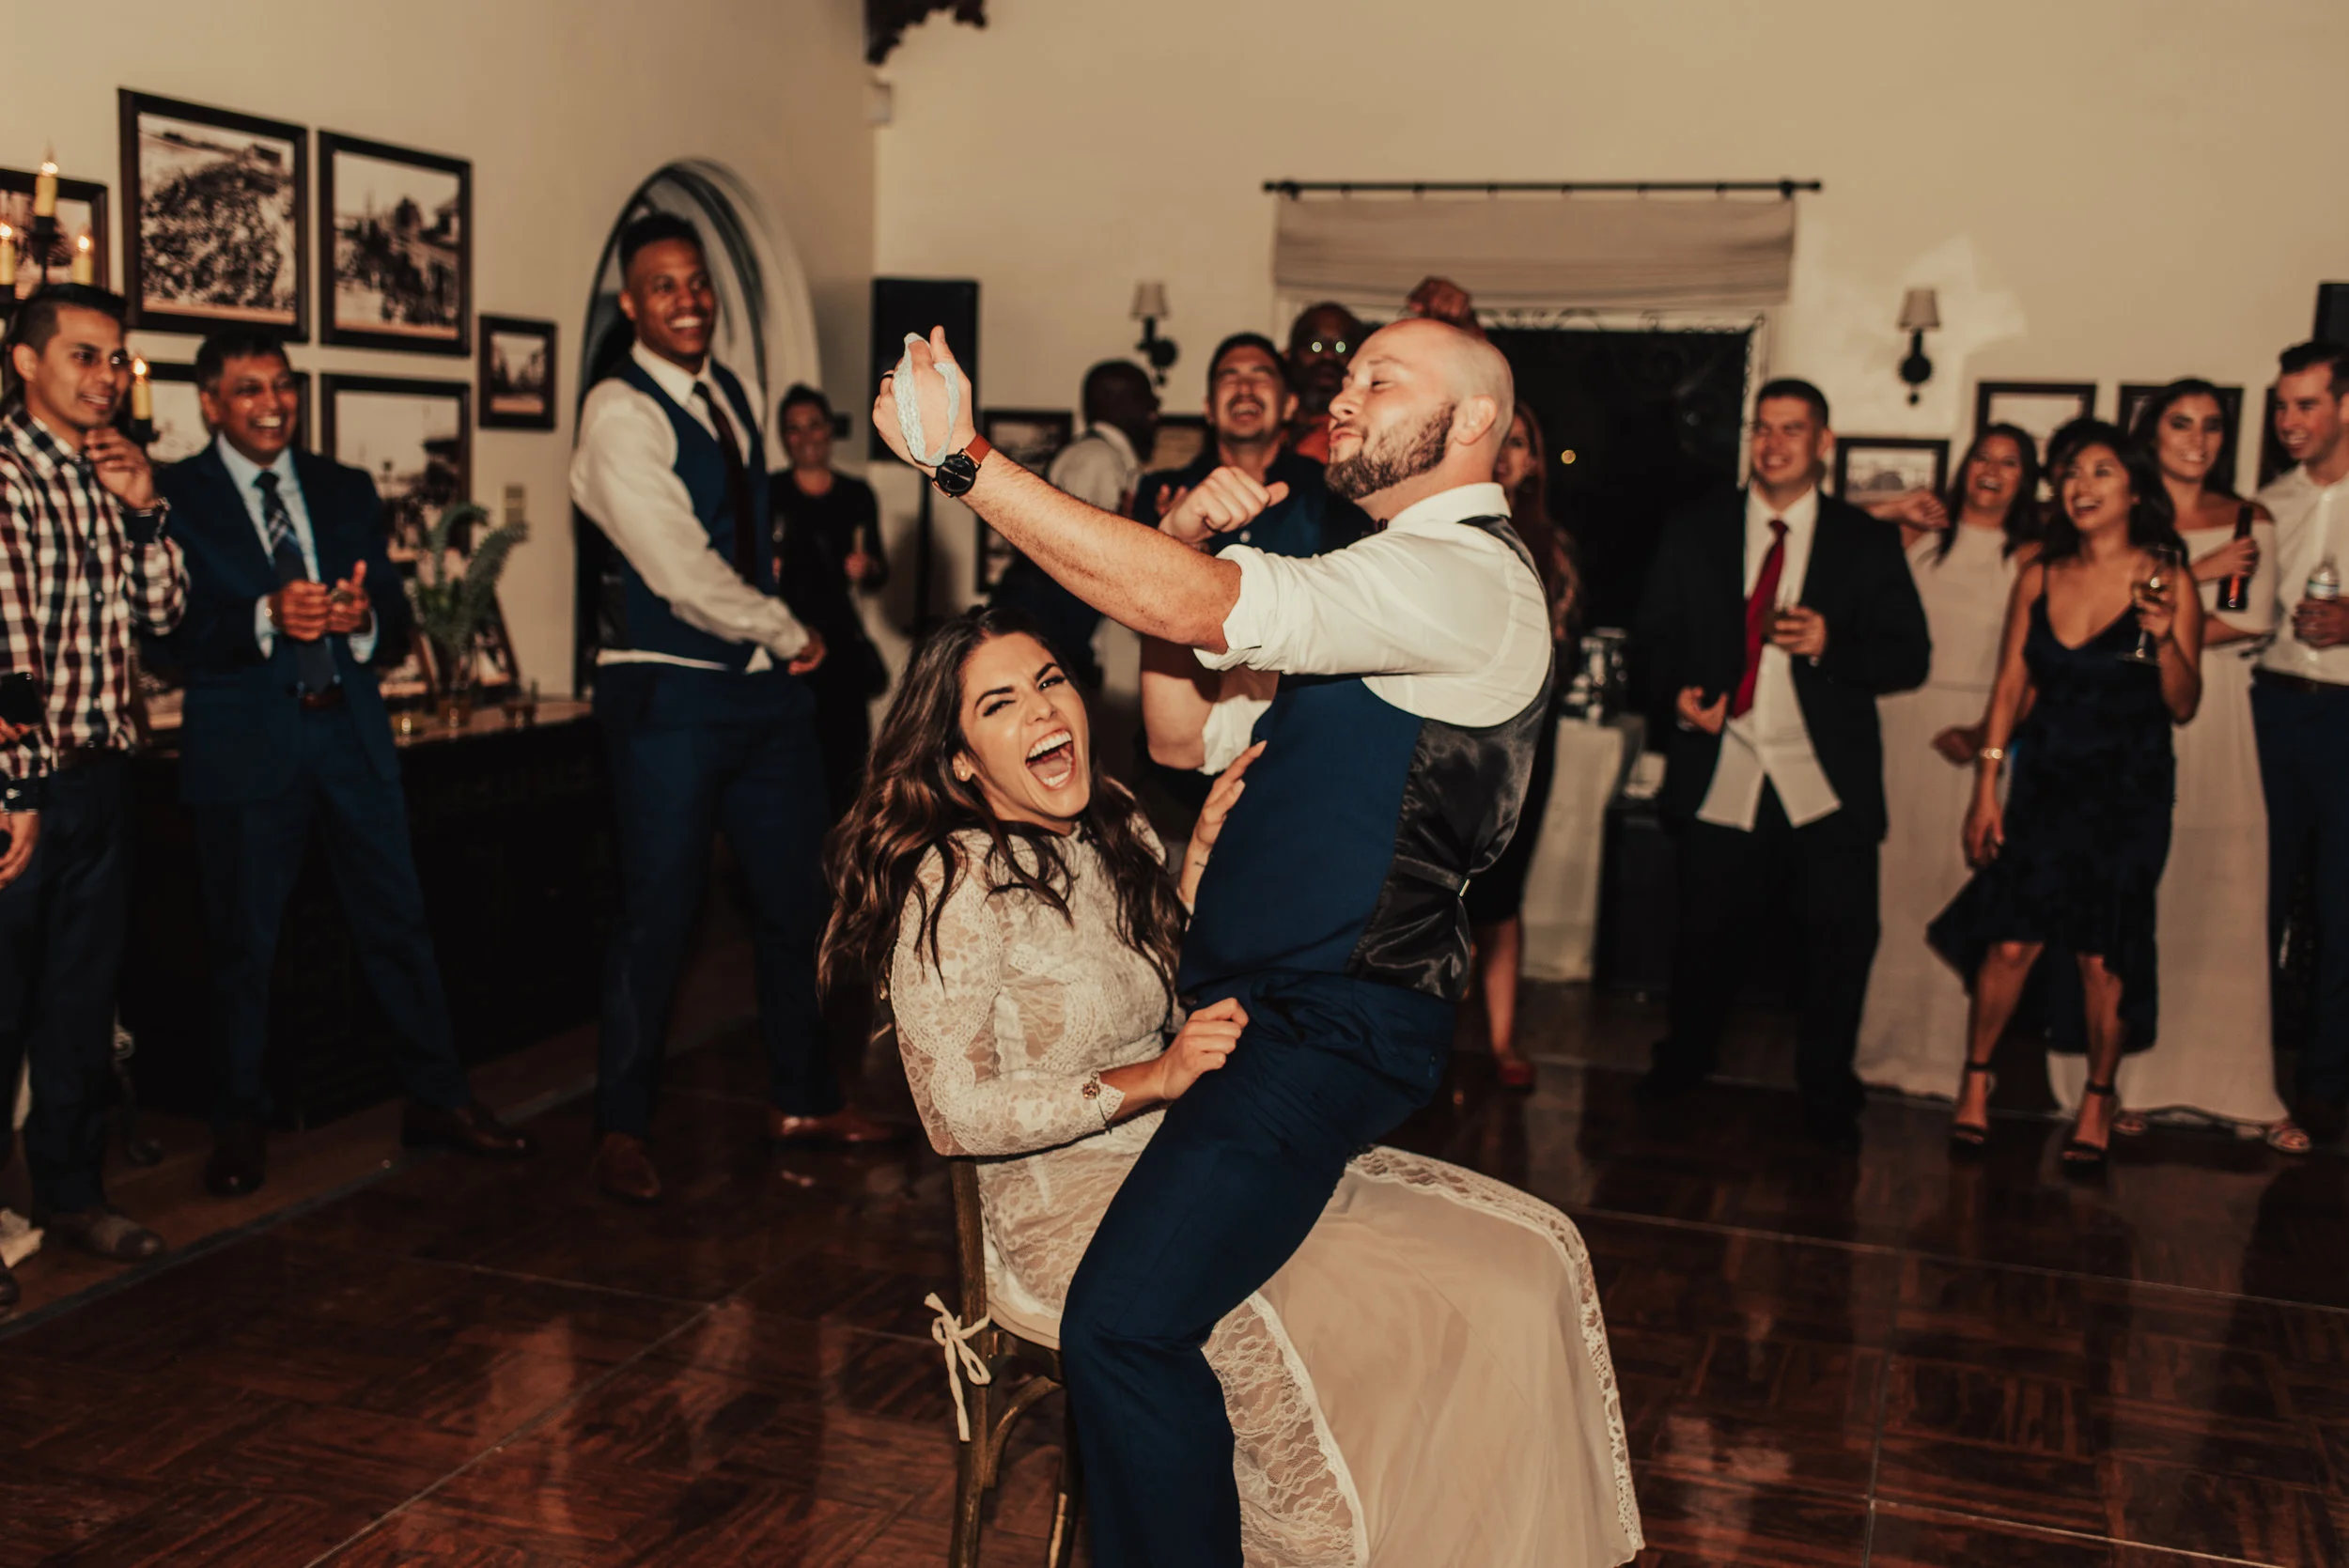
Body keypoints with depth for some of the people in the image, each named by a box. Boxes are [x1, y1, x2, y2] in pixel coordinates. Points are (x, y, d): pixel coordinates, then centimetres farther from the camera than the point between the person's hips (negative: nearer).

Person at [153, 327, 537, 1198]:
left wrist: (363, 620, -13)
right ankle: (239, 1125, 21)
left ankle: (437, 1101, 18)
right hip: (244, 743, -3)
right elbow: (171, 640, -9)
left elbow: (397, 628, 10)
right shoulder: (175, 497, 1)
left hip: (351, 731, 3)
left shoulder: (347, 491, 14)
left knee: (399, 924, 7)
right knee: (242, 941, 5)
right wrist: (266, 619, -23)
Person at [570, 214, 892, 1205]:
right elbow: (680, 571, -17)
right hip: (670, 692, -7)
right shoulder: (621, 413, -11)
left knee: (795, 895, 11)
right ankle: (622, 1128, 14)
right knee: (661, 910, -2)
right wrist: (789, 633, -6)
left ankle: (803, 1099, 27)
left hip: (766, 681, 7)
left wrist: (782, 642, 7)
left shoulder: (731, 396, 14)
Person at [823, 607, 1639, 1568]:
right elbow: (955, 1118, -15)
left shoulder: (1115, 830, 10)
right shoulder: (956, 883, -14)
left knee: (1531, 1257, -6)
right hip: (1062, 1203, -8)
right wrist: (1152, 1079, -20)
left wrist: (1207, 844, 5)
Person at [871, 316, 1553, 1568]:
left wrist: (962, 457, -25)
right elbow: (1195, 730, 18)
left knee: (1122, 1321, -26)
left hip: (1328, 1037, -11)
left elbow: (1193, 610, -27)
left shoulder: (1465, 577, -14)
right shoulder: (1394, 580, 21)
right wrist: (1181, 538, 3)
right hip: (1246, 1007, 11)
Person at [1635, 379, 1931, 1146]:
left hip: (1826, 786, -1)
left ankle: (1827, 1099, 19)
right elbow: (1654, 635, 13)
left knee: (1841, 940, -1)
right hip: (1720, 779, 1)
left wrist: (1830, 645, -16)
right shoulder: (1694, 533, 9)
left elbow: (1910, 657, 2)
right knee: (1707, 936, 7)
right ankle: (1682, 1065, 33)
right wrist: (1679, 690, -7)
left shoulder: (1866, 542, 5)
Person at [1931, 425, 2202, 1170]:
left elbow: (2183, 707, -4)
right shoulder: (2038, 578, 4)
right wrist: (1986, 785, 2)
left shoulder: (2166, 584, -4)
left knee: (2102, 952, 1)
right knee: (2010, 939, -3)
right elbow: (2009, 687, 6)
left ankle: (2098, 1099, 20)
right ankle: (1976, 1077, 17)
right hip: (2044, 780, 2)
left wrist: (2164, 638, -22)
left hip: (2128, 792, -2)